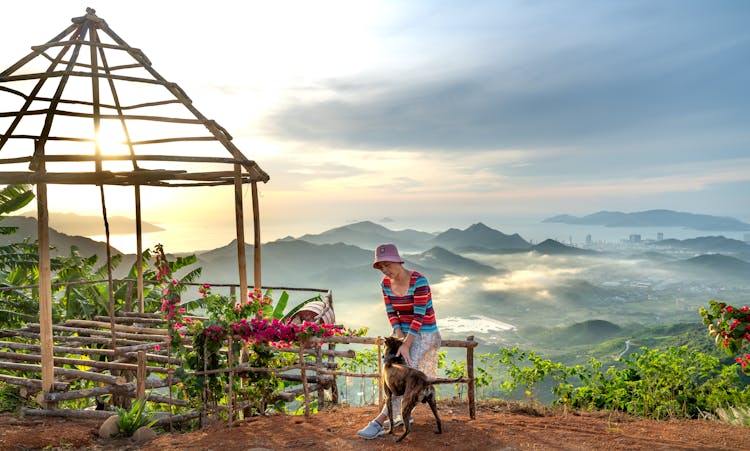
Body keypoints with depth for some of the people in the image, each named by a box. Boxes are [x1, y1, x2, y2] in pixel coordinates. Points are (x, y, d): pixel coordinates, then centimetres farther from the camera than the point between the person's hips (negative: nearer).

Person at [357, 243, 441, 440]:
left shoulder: (419, 281, -24)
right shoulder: (385, 283, -3)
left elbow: (419, 315, -25)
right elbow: (391, 312, 1)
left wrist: (406, 345, -26)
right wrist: (399, 336, -15)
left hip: (424, 333, -7)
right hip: (404, 332, 7)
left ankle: (379, 422, -14)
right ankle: (403, 415, 26)